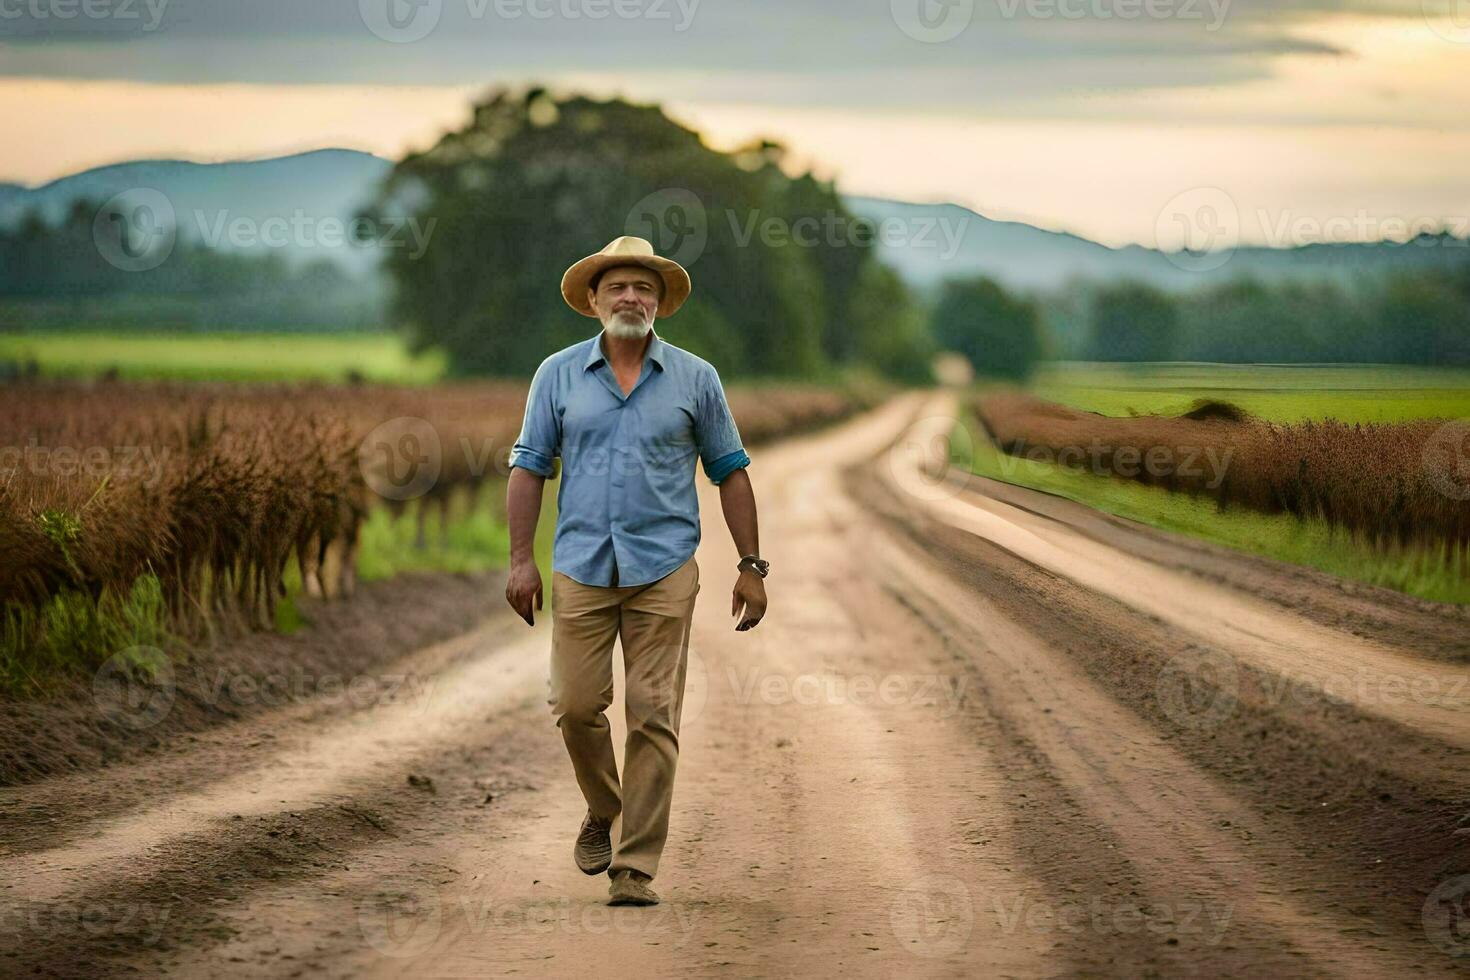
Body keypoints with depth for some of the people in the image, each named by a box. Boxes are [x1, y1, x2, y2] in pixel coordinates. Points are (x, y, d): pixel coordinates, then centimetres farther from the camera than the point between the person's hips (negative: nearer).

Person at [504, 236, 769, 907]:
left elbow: (730, 473, 9)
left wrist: (751, 567, 4)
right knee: (576, 706, -1)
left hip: (664, 571, -1)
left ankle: (636, 867, -2)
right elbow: (529, 467, 6)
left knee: (654, 717, -5)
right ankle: (603, 811, 28)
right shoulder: (559, 374, 6)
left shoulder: (695, 379, 5)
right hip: (582, 569, 1)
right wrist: (521, 560, -2)